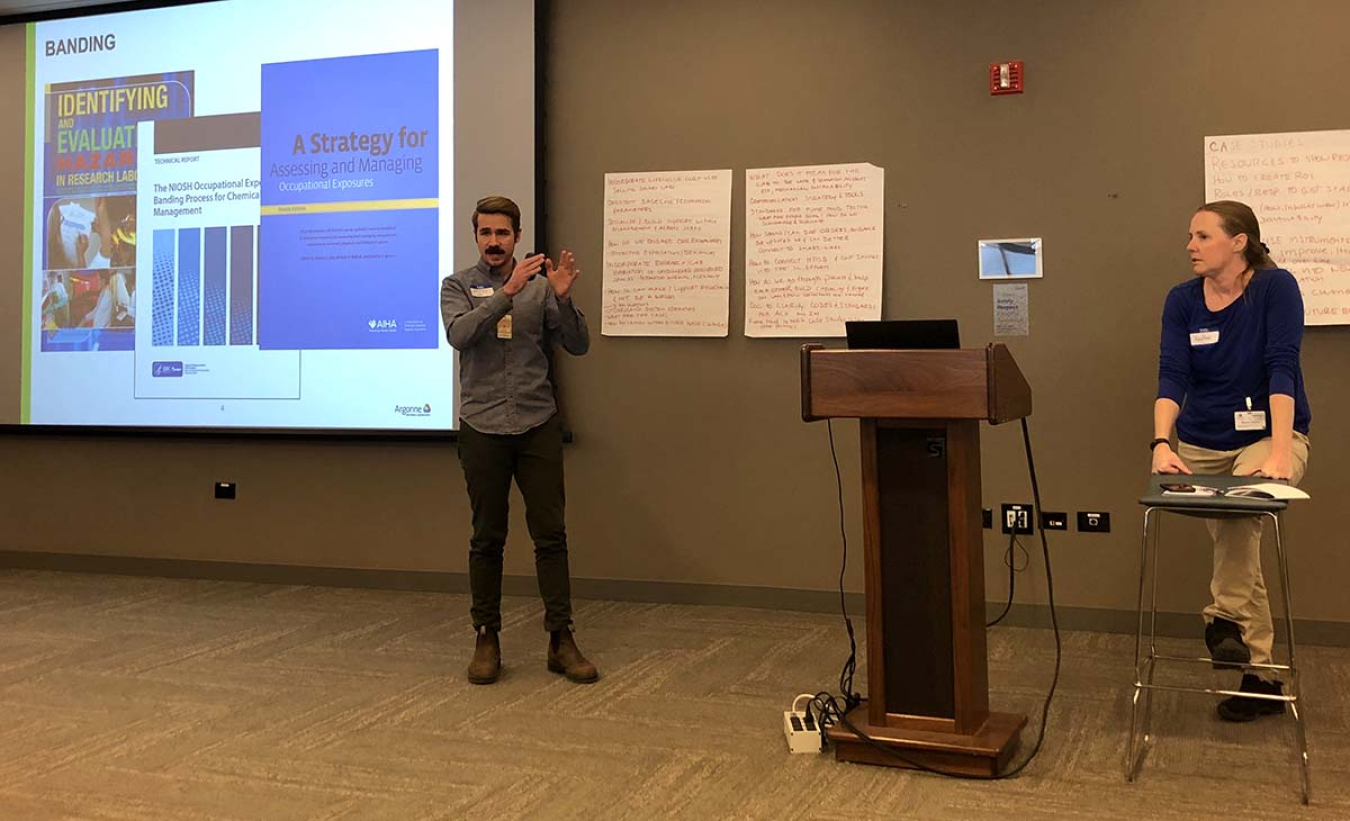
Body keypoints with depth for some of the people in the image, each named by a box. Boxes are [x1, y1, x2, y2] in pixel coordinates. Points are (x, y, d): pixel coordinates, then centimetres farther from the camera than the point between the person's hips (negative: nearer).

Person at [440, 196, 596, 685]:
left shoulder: (540, 287, 6)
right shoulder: (458, 287, 4)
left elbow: (578, 345, 0)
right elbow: (459, 334, -16)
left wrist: (562, 298, -16)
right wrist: (507, 292, -25)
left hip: (538, 426, 1)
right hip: (482, 429, -1)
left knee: (551, 534, 1)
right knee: (487, 539, 6)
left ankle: (561, 639, 7)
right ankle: (486, 639, 16)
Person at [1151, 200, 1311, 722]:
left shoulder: (1276, 287, -13)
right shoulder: (1182, 301, -3)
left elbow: (1281, 369, -22)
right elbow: (1172, 376, -13)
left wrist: (1279, 452, -32)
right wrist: (1162, 444, -29)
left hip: (1268, 433, -4)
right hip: (1203, 445, 4)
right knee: (1238, 556, 7)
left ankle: (1226, 617, -18)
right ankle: (1261, 676, 17)